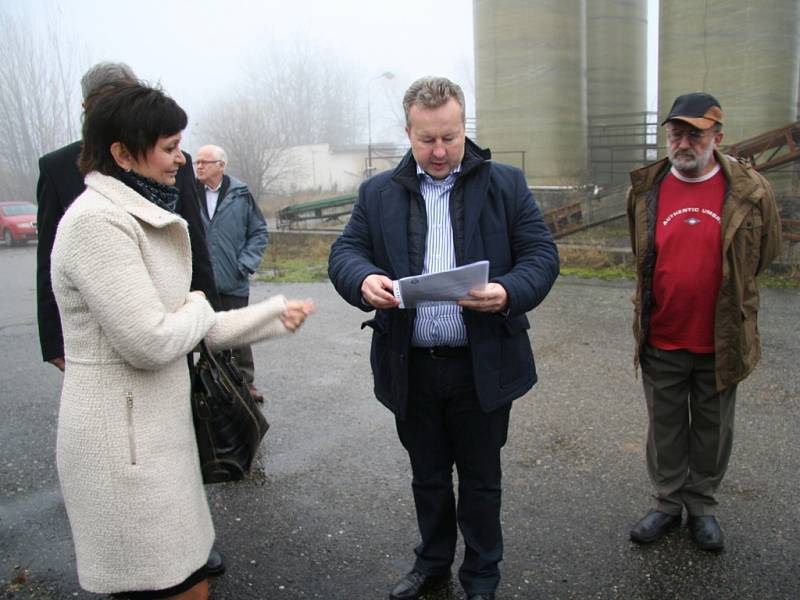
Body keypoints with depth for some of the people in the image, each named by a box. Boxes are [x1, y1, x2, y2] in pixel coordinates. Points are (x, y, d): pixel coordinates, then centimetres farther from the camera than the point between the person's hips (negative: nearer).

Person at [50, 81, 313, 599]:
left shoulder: (138, 218, 13)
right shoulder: (97, 221, -19)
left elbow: (196, 330, 13)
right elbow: (150, 340, -24)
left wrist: (276, 316, 10)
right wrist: (199, 307, -4)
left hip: (154, 427, 10)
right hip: (125, 440, -10)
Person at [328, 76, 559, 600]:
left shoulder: (506, 185, 0)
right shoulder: (378, 193, 5)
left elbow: (542, 254, -4)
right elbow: (345, 251, 0)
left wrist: (509, 292, -25)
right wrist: (364, 280, -23)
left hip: (482, 365, -2)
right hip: (410, 367, 2)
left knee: (480, 478, 14)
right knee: (427, 477, 20)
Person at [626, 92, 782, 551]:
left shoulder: (750, 191, -7)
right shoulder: (645, 189, -2)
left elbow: (766, 253, 8)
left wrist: (727, 293, 13)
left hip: (721, 341, -1)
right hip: (661, 340, 1)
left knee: (713, 431, 15)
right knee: (665, 430, 14)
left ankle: (702, 506, 34)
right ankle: (668, 504, 32)